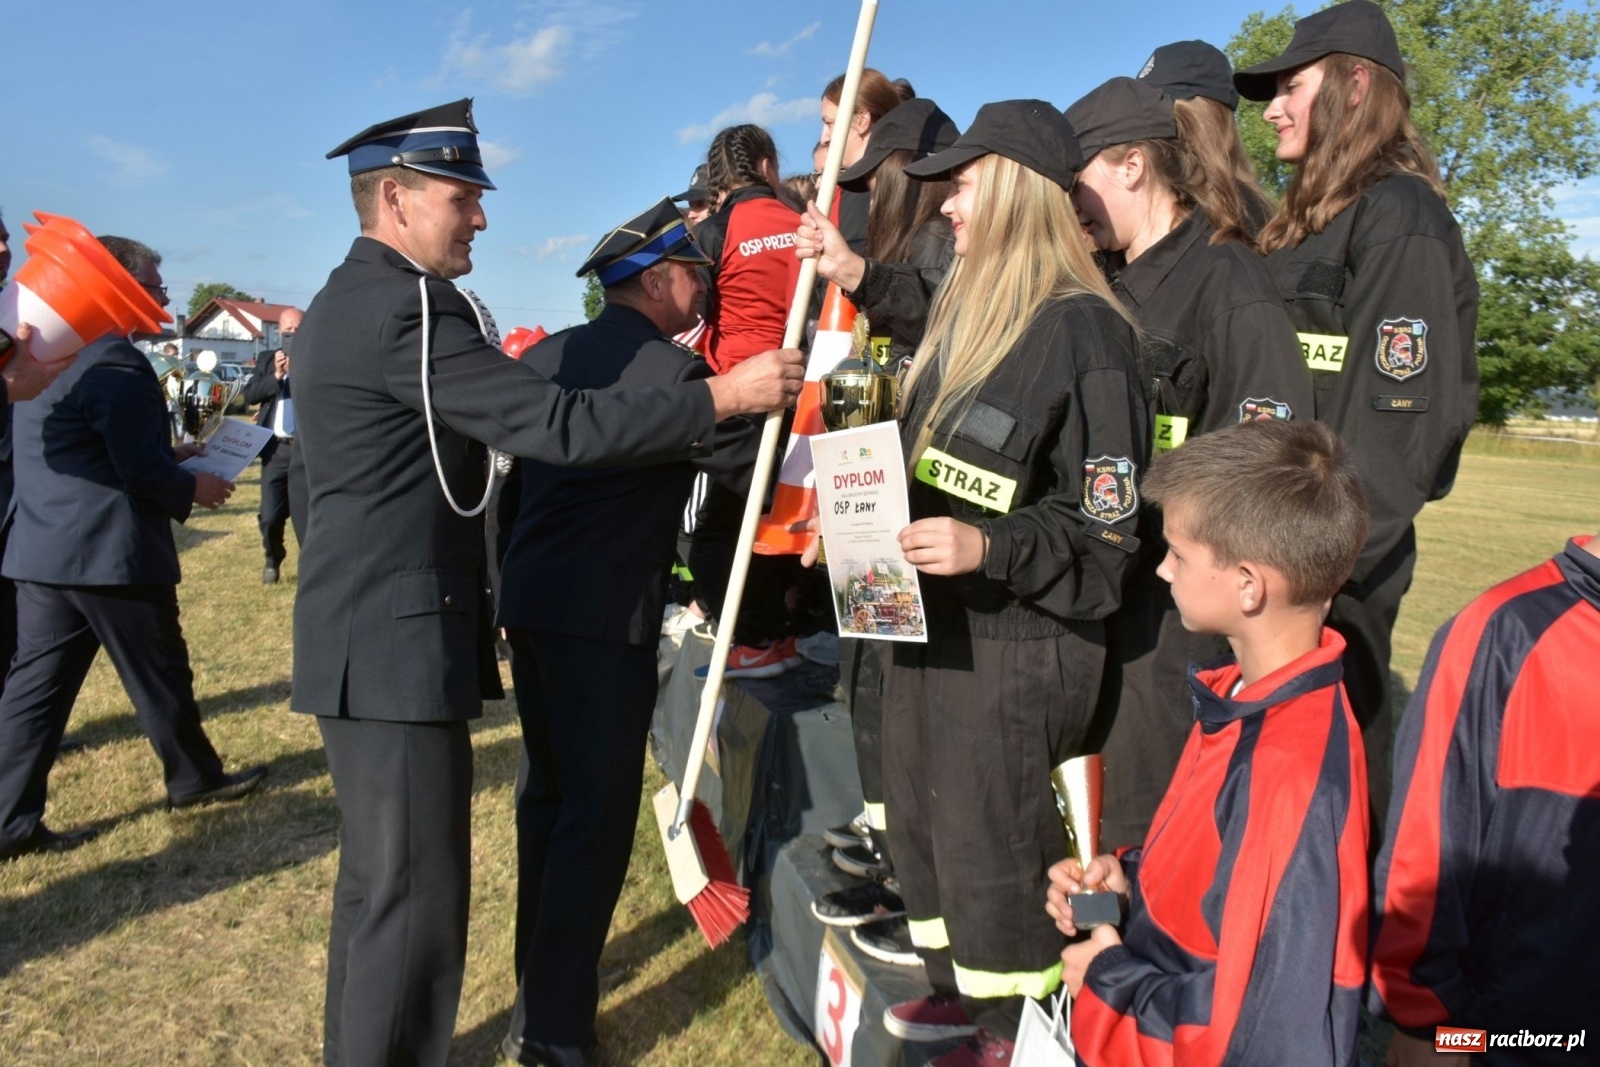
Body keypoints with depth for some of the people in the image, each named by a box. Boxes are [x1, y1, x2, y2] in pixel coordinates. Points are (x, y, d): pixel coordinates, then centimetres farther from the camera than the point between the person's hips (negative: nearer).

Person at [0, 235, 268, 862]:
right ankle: (195, 779, 25)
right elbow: (141, 470, -21)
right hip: (108, 549, -9)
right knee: (159, 673, 8)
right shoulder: (115, 361, -17)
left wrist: (173, 457, 19)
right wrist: (192, 489, -3)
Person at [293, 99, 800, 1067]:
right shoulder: (405, 305, -17)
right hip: (400, 647, -11)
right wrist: (721, 398, -17)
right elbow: (555, 424, -22)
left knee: (380, 882, 20)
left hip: (365, 640, 11)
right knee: (417, 897, -1)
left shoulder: (348, 301, 16)